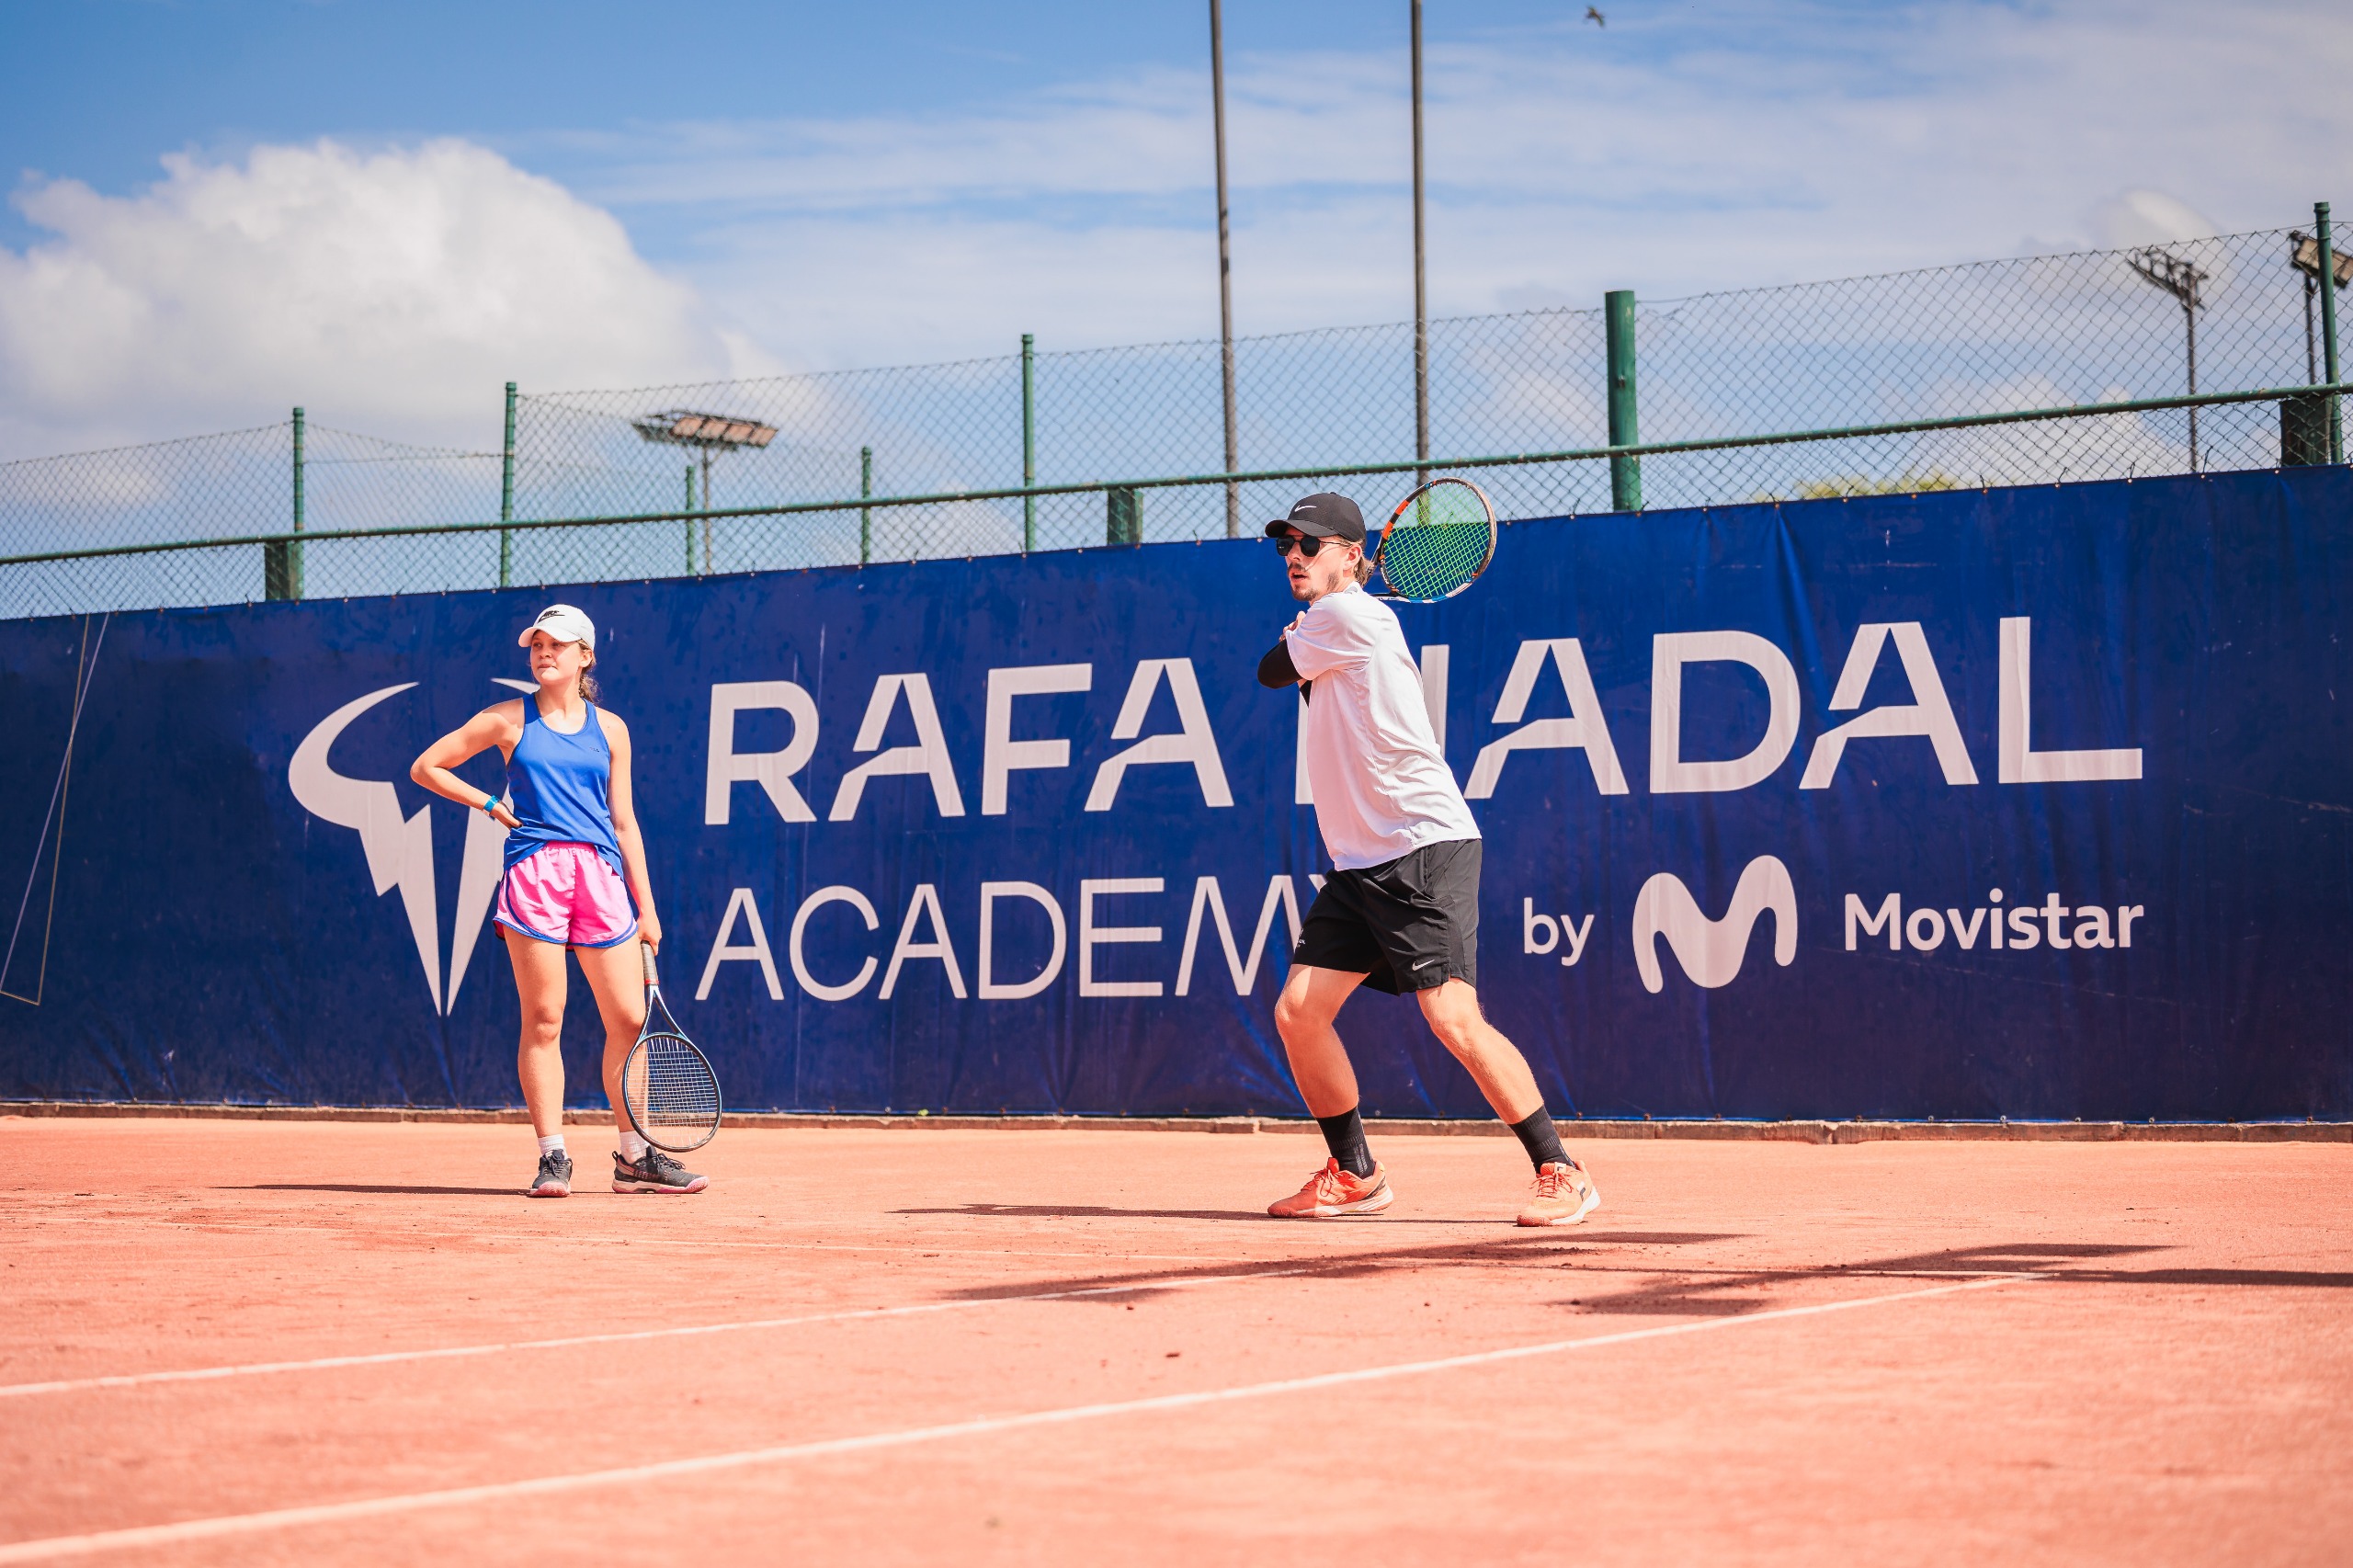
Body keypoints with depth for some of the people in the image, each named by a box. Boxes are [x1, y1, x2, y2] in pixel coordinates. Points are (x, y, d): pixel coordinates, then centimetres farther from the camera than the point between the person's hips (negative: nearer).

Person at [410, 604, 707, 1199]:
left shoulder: (610, 728, 14)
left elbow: (624, 821, 15)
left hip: (600, 874, 2)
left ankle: (635, 1158, 10)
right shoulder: (507, 720, 8)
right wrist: (490, 804, 5)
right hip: (534, 872, -2)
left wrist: (646, 908, 11)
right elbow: (425, 767, 15)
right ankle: (552, 1158, 0)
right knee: (543, 1020, -4)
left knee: (629, 1019, -1)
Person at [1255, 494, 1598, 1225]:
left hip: (1426, 850, -10)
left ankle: (1561, 1173, -10)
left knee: (1454, 1019, -18)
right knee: (1298, 1012, 3)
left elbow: (1272, 670, 2)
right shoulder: (1328, 624, 18)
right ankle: (1355, 1174, 17)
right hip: (1359, 864, 10)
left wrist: (1294, 637, 20)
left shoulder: (1349, 614, -9)